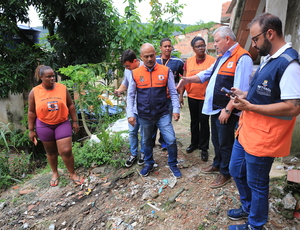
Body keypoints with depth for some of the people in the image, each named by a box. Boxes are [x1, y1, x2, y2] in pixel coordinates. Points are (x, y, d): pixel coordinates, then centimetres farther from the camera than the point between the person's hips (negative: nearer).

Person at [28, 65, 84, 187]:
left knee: (66, 151, -4)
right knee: (51, 152, 15)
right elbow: (31, 112, 0)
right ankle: (55, 173, 36)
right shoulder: (34, 92, -6)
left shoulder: (62, 88, -5)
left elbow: (71, 105, 2)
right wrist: (31, 130, 1)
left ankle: (73, 174, 16)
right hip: (44, 126, 1)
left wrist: (75, 121, 1)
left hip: (62, 123, 0)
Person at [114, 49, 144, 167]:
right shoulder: (127, 70, 1)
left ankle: (143, 153, 31)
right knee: (132, 132, 12)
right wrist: (119, 90, -3)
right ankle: (133, 154, 29)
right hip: (132, 108, 5)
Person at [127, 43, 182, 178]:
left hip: (163, 114, -1)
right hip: (144, 116, 1)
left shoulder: (166, 71, -4)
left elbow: (173, 92, 1)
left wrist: (176, 109, -7)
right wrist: (130, 114, -3)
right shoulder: (135, 73, -2)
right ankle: (149, 164, 40)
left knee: (171, 140, -1)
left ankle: (173, 164, 25)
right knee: (146, 142, 16)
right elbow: (130, 95, 2)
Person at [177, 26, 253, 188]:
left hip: (226, 110, -9)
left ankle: (225, 173, 26)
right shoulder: (222, 57, 14)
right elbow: (207, 74, 17)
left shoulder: (242, 58, -17)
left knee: (225, 143, 7)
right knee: (216, 140, 22)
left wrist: (227, 110, -23)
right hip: (214, 108, 9)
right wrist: (187, 79, 4)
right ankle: (217, 165, 42)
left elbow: (240, 90, -23)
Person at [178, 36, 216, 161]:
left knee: (204, 122, 4)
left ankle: (204, 148, 19)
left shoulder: (212, 60, -8)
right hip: (192, 96, 4)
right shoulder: (188, 61, 3)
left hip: (205, 97, -3)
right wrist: (181, 95, 5)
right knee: (194, 121, 16)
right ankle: (194, 143, 34)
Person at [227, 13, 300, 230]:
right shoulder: (269, 58, 10)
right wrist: (245, 95, 4)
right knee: (237, 171, 23)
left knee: (257, 184, 10)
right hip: (247, 130, 10)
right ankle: (248, 208, 47)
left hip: (262, 137, -10)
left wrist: (250, 106, -23)